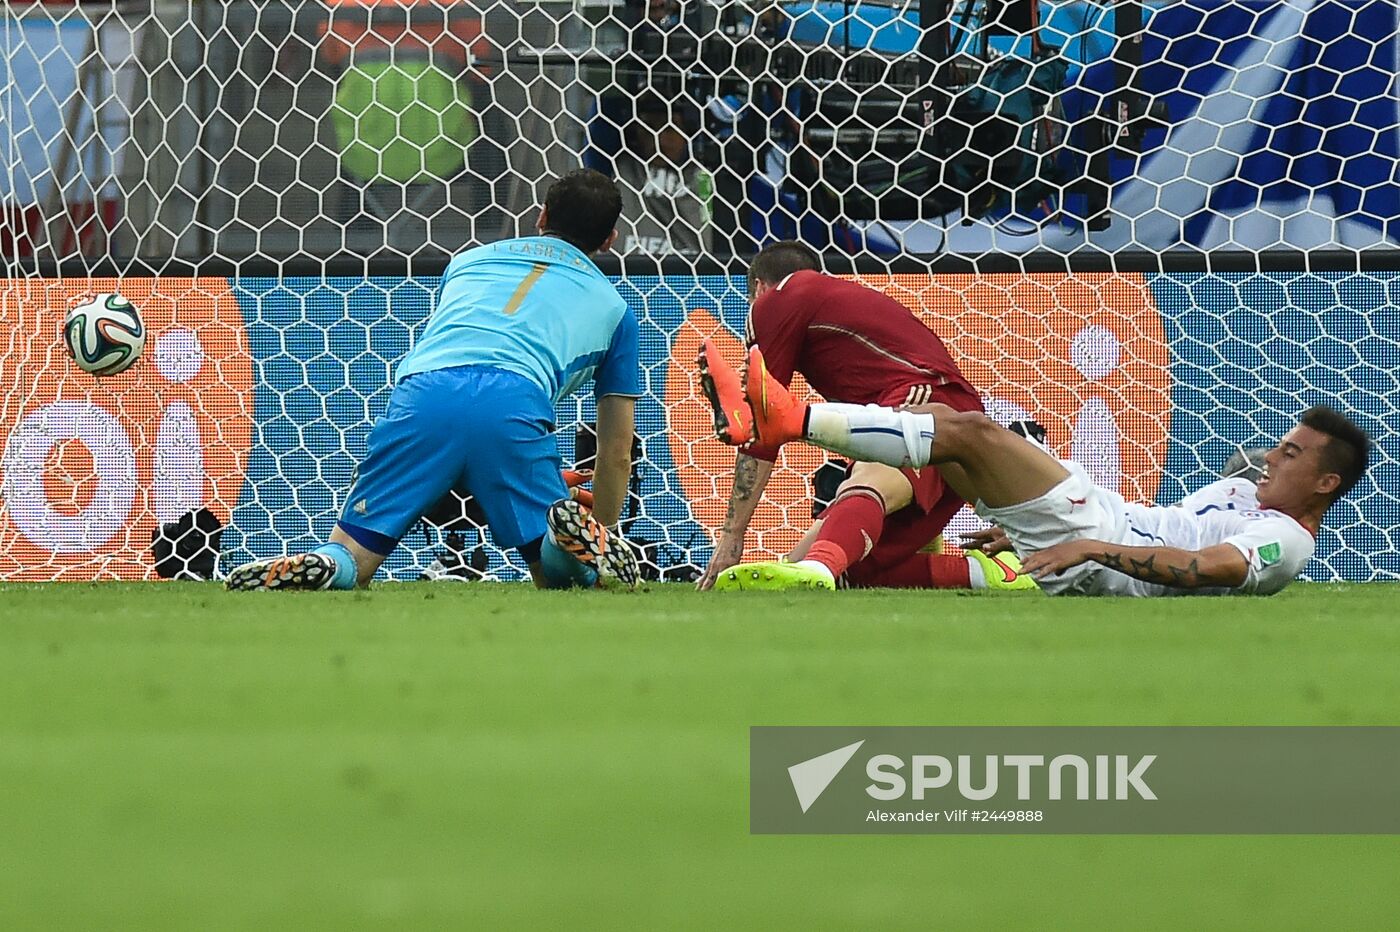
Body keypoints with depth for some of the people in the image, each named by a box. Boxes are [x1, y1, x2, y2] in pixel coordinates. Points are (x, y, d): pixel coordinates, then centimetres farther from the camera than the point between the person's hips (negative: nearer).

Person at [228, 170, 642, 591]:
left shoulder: (469, 260, 38)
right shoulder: (613, 306, 31)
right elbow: (617, 453, 31)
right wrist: (602, 536, 45)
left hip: (421, 395, 2)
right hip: (516, 404, -2)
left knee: (348, 562, 5)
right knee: (558, 575, 9)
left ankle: (316, 569, -31)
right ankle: (579, 536, -26)